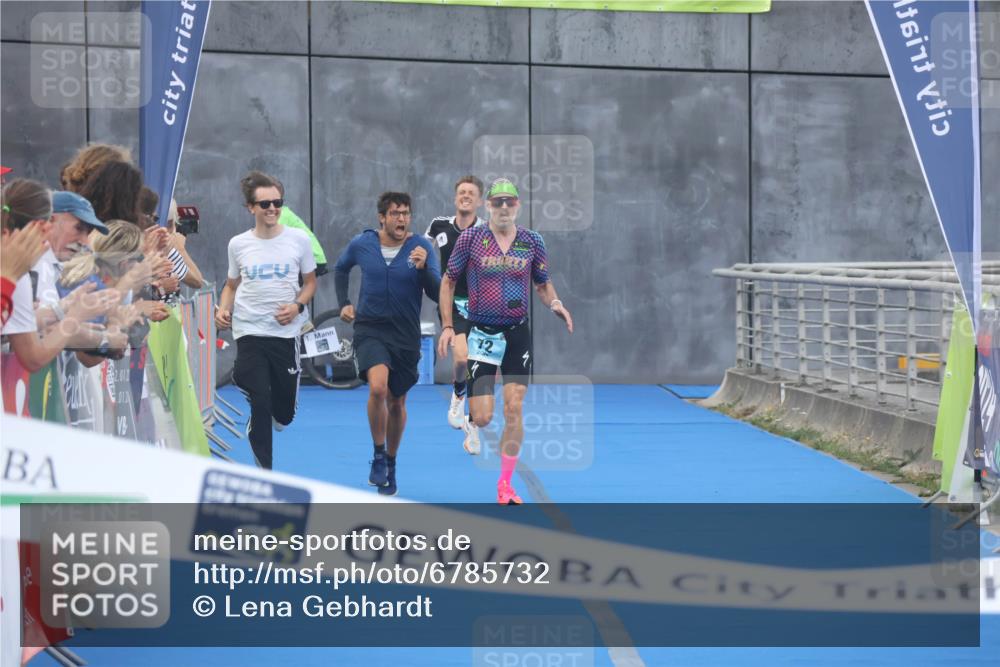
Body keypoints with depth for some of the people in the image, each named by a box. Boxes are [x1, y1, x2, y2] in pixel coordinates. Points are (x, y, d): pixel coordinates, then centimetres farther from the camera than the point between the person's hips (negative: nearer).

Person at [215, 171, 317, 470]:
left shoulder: (298, 240, 0)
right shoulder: (238, 244, 3)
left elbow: (310, 281, 10)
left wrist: (298, 305, -9)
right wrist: (223, 310, -3)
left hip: (285, 332, 1)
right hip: (249, 332, -1)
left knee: (284, 414, 7)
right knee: (260, 404, -9)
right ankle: (264, 469, 3)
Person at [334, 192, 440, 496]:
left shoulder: (422, 248, -8)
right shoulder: (361, 243, -4)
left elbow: (437, 294, -14)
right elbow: (341, 269, 18)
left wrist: (422, 268, -30)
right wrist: (344, 304, 9)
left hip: (406, 334, 1)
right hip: (369, 329, -1)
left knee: (397, 403, 12)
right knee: (378, 387, -26)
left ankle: (390, 464, 34)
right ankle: (378, 456, -7)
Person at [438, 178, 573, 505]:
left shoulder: (532, 241, 3)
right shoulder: (470, 238, -2)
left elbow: (543, 284, 14)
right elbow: (448, 281, 5)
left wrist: (555, 304, -7)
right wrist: (447, 326, -2)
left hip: (518, 334, 2)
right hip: (481, 333, -2)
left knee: (514, 410, -3)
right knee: (482, 417, -8)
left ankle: (505, 485, 9)